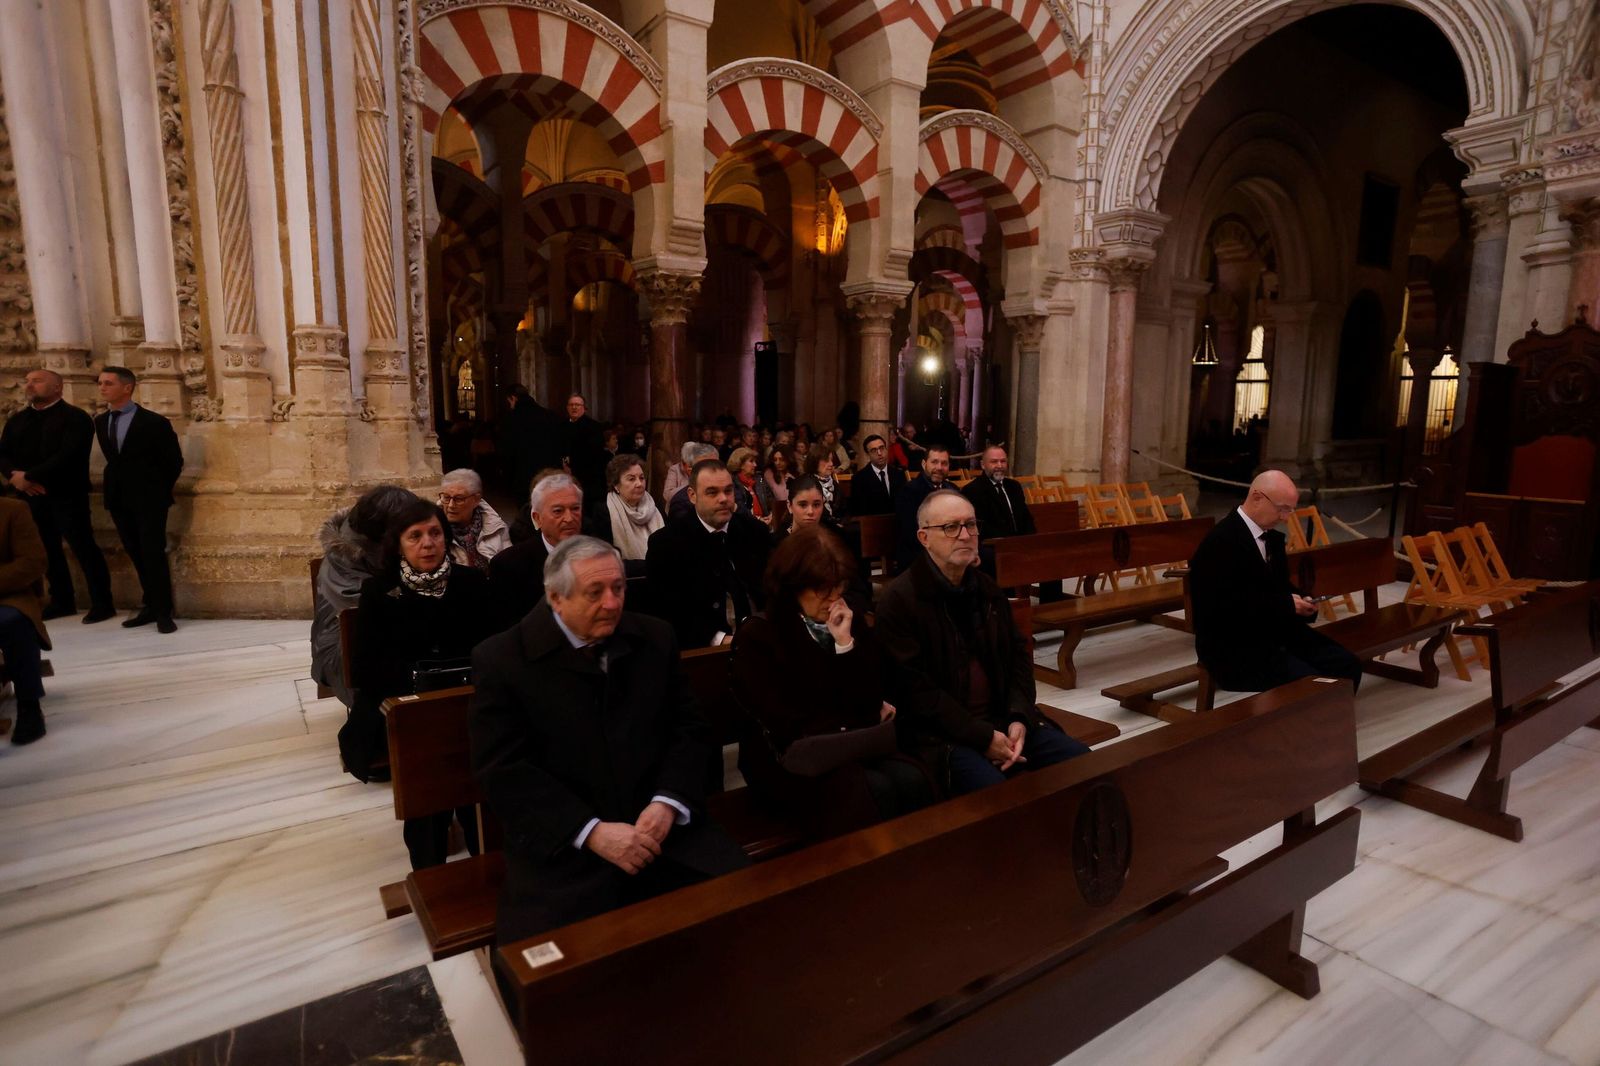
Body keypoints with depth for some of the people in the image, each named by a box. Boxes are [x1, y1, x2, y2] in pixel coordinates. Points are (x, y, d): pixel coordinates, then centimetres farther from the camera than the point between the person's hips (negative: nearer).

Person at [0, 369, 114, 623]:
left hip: (67, 495, -7)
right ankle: (62, 601, 21)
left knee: (84, 547, -6)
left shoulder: (75, 417, -5)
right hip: (31, 496, 7)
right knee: (48, 550, 11)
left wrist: (28, 475, -17)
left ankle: (102, 603, -1)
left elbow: (68, 456, -17)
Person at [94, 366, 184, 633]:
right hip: (119, 499, 6)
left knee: (153, 554, -6)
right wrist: (119, 484, 10)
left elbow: (175, 461, -3)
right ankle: (151, 606, 16)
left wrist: (159, 491, 1)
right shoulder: (101, 422, 10)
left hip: (149, 500, -6)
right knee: (136, 555, 9)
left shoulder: (154, 422, -9)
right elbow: (112, 459, 20)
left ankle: (163, 612, -1)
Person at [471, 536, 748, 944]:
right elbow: (504, 771, -8)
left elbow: (690, 730, 8)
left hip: (661, 822, 3)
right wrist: (592, 832, -17)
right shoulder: (501, 659, -3)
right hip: (562, 844, -3)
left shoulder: (655, 638, 7)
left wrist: (668, 803, -11)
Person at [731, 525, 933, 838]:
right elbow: (786, 725, -11)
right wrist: (859, 725, -6)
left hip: (853, 741, 5)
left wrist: (846, 643, -12)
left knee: (911, 780, -25)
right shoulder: (757, 636, -8)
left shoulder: (851, 621, 8)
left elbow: (870, 699, 2)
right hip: (790, 757, -5)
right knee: (872, 792, -31)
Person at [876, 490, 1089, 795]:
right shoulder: (898, 600, -11)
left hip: (1002, 718, 7)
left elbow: (1018, 653, 15)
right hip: (940, 733, -7)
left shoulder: (987, 588, 13)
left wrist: (1019, 718, -3)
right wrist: (983, 737, -17)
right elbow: (914, 687, -16)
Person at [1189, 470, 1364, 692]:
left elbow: (1280, 587, 20)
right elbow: (1233, 608, -25)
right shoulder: (1221, 542, -19)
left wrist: (1299, 602, -2)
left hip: (1276, 635, 9)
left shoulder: (1272, 537, 11)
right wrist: (1287, 604, -20)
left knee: (1348, 665, -3)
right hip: (1234, 649, -9)